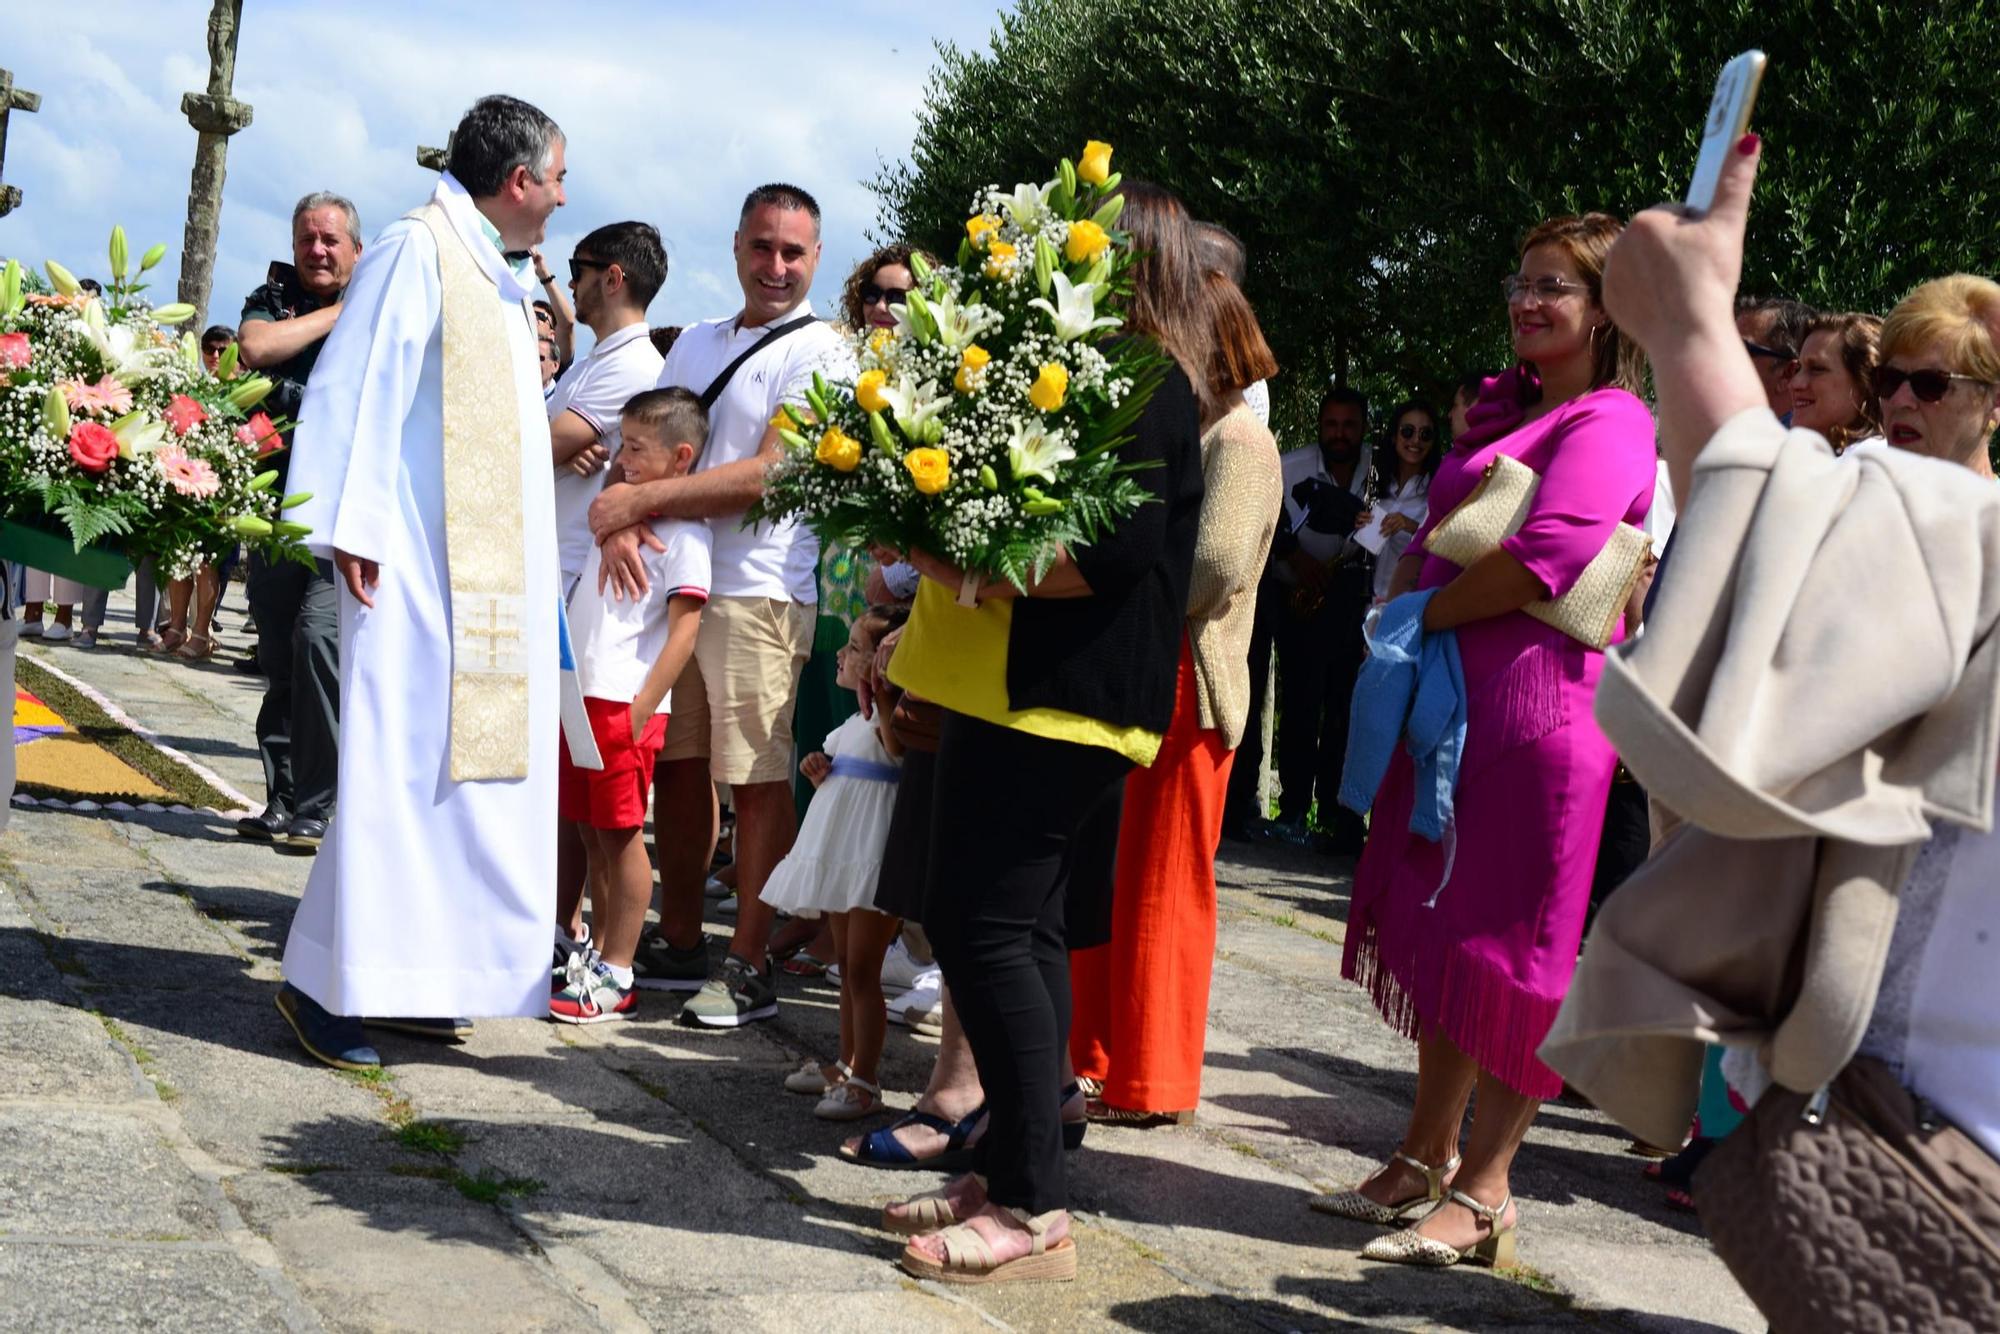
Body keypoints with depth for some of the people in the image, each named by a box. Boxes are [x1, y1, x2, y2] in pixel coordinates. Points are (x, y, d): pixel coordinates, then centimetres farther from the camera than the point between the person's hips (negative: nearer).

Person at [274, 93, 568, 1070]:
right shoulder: (418, 250, -8)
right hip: (423, 564, -9)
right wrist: (348, 529, -20)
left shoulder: (500, 278, 20)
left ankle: (410, 973, 14)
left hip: (496, 575, 9)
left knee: (471, 765, 8)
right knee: (401, 764, -9)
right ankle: (321, 981, -3)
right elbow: (358, 386, -15)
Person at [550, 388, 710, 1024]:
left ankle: (615, 975, 3)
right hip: (582, 691, 8)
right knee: (590, 829, 13)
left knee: (621, 834, -3)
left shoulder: (684, 530, -9)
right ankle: (598, 950, 24)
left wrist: (642, 707, -19)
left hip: (627, 703, -8)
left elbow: (684, 628, -15)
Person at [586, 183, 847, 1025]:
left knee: (756, 782, -5)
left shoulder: (817, 353, -4)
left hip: (758, 591, -7)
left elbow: (770, 474, -14)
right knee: (678, 765, 11)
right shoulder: (697, 341, 19)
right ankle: (678, 946, 22)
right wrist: (621, 523, -8)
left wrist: (638, 502, -13)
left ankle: (751, 969, 1)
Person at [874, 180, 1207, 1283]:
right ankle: (1008, 1173, 18)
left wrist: (979, 571, -19)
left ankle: (1034, 1209, -5)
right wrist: (944, 552, 10)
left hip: (1059, 697, -10)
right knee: (1022, 934, 11)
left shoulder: (1148, 386, -10)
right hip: (1015, 687, 10)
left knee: (986, 928, -10)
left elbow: (1116, 550, -21)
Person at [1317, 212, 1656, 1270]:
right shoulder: (1505, 411, 20)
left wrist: (1424, 614, -11)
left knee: (1508, 944, -3)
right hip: (1450, 697, 9)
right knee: (1444, 930, 13)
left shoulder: (1609, 422, -9)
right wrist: (1405, 586, 7)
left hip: (1537, 699, -9)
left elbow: (1546, 560, -22)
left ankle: (1482, 1191, 5)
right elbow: (1436, 536, 27)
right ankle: (1425, 1160, 23)